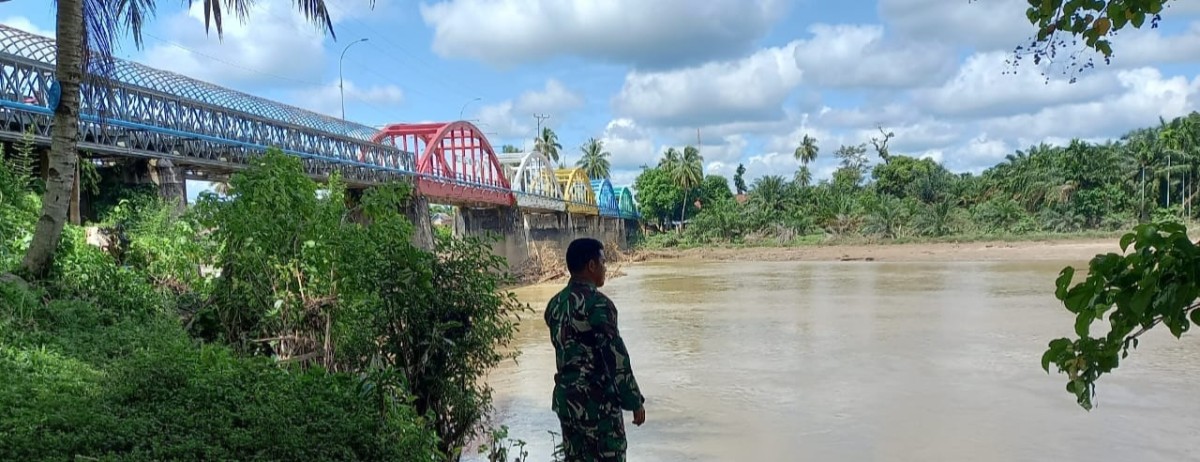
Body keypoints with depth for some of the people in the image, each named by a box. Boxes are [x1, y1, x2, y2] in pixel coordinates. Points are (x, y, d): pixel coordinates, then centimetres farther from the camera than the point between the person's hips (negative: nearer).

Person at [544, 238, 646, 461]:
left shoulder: (555, 304, 8)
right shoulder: (598, 304, -17)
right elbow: (616, 358, -18)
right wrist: (635, 402, -11)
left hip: (565, 399, 8)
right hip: (598, 402, -8)